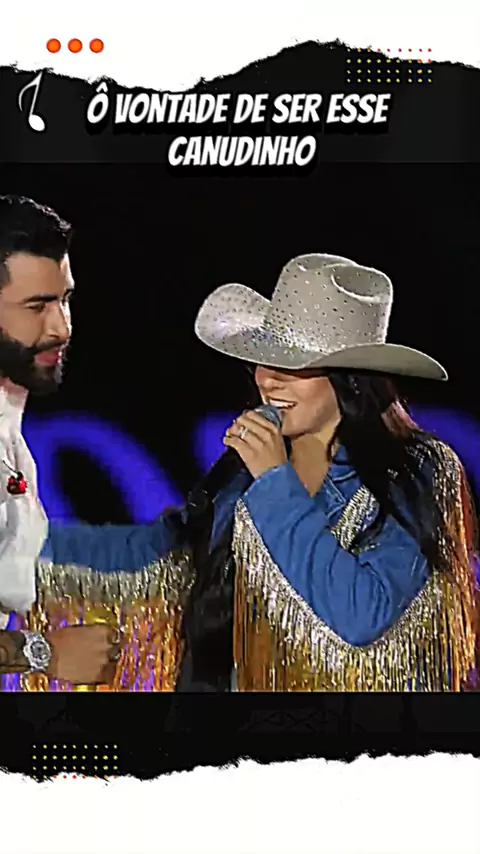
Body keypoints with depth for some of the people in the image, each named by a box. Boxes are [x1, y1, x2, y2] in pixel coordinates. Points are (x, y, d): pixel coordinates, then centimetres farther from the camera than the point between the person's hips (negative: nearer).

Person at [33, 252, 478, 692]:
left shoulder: (415, 476, -17)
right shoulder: (246, 465, -3)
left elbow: (360, 618, -27)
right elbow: (149, 549, 4)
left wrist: (276, 483, -24)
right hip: (237, 677, 5)